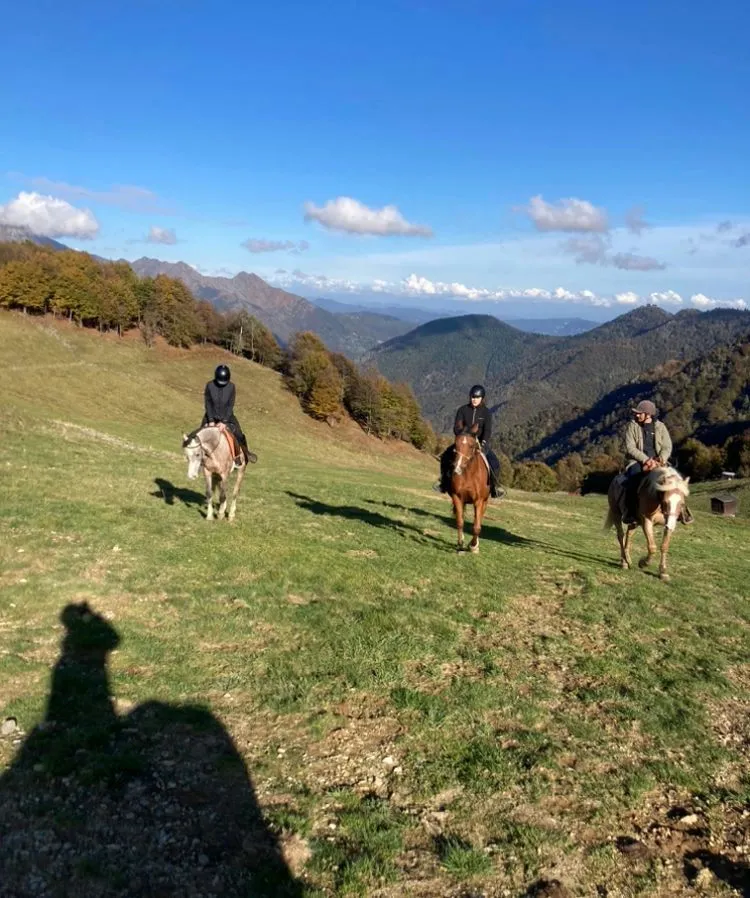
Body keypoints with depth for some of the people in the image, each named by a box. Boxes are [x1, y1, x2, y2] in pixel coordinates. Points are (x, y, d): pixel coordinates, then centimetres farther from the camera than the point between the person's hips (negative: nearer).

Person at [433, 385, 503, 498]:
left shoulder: (486, 412, -1)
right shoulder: (463, 410, 0)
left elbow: (488, 430, -11)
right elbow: (456, 428, -4)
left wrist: (483, 442, -28)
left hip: (480, 443, -1)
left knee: (494, 462, -23)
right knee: (445, 456, -20)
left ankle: (495, 486, -4)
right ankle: (443, 480, -1)